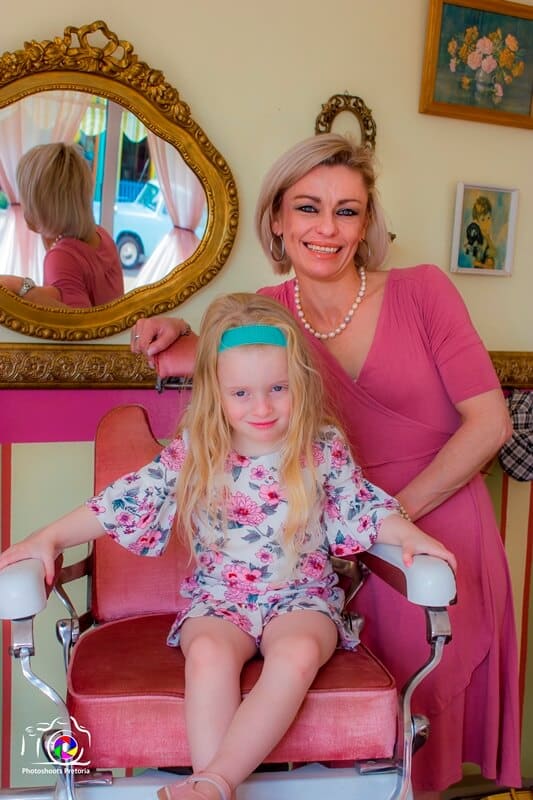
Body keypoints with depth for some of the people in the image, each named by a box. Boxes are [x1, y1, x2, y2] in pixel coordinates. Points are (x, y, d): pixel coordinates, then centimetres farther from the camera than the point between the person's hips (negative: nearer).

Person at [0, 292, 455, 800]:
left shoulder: (325, 450, -4)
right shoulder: (191, 453, -4)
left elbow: (364, 509, 4)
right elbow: (128, 499, 0)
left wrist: (410, 535, -15)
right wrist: (49, 539, -4)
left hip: (302, 595, 0)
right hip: (218, 598, 1)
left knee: (299, 652, -33)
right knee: (208, 653, -32)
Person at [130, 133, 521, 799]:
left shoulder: (420, 290, -11)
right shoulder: (268, 312, -3)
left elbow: (490, 422, -11)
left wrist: (398, 511, -13)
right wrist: (178, 338, -8)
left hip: (441, 528, -2)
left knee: (419, 715, 8)